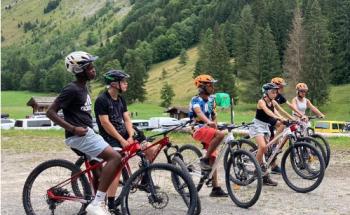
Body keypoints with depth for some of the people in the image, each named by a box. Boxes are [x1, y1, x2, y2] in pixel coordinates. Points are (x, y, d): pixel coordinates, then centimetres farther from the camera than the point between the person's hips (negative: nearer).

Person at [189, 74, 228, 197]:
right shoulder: (196, 100, -11)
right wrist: (209, 122, -49)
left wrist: (214, 125, 11)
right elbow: (199, 112, -32)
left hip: (209, 130, 7)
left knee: (213, 159, 2)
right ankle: (205, 159, -21)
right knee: (220, 135, -32)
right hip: (199, 130, -7)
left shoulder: (211, 99, 13)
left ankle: (216, 189, 5)